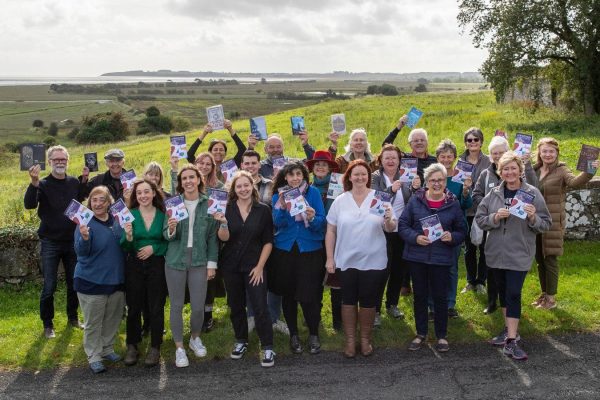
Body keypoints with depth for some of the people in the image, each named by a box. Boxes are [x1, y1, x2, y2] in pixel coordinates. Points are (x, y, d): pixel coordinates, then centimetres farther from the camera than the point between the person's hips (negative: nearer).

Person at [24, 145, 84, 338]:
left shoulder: (74, 182, 2)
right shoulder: (43, 184, -10)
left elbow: (81, 199, 19)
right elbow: (29, 205, -25)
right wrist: (34, 183, -41)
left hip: (72, 241, 4)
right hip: (50, 243, -4)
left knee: (74, 282, 12)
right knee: (49, 286, 0)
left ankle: (73, 317, 30)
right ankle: (47, 324, 16)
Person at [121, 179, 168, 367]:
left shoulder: (162, 215, -1)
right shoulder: (130, 215, -3)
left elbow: (168, 242, 3)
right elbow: (126, 248, -5)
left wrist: (154, 248, -14)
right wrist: (128, 237, -26)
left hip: (157, 265, 0)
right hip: (134, 266, 0)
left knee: (156, 308, 5)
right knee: (133, 307, 8)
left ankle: (155, 348, 18)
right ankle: (132, 346, 23)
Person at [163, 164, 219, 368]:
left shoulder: (208, 204, 0)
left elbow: (213, 236, 3)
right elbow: (166, 235, 0)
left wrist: (212, 264, 1)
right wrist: (171, 230, -23)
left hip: (199, 261, 0)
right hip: (175, 261, 0)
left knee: (198, 307, 3)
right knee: (176, 306, 6)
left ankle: (195, 338, 32)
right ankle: (179, 348, 23)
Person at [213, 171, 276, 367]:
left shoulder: (263, 210, -4)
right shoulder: (227, 209, -2)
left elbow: (268, 241, -2)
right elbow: (223, 238, -9)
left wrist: (260, 266, -7)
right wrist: (223, 223, -29)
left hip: (254, 266, -2)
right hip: (231, 266, 2)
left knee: (260, 307, -6)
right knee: (236, 306, 13)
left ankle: (268, 348, 5)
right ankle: (241, 342, 31)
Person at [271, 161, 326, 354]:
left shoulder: (313, 192, -1)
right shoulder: (278, 195, 3)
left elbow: (321, 221, -4)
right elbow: (278, 224, -7)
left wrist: (312, 218, -25)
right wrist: (283, 208, -25)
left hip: (309, 250, -2)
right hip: (284, 250, 2)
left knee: (308, 295, -5)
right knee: (288, 294, 10)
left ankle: (314, 334, 16)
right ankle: (293, 334, 27)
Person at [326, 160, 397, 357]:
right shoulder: (340, 201, 0)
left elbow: (390, 229, -2)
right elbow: (331, 231, 2)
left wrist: (389, 220, -25)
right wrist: (330, 258, -1)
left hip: (373, 261, 0)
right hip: (346, 261, 1)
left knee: (368, 301, 10)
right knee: (349, 300, 10)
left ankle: (365, 339, 28)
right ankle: (350, 340, 24)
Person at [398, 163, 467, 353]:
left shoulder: (453, 203, 0)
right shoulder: (415, 200, -2)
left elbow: (462, 231, 6)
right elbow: (402, 225, -1)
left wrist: (452, 237, -15)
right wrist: (415, 237, -18)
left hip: (441, 258, 0)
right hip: (417, 256, 1)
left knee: (440, 297, 7)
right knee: (419, 295, 12)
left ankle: (442, 335, 25)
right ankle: (421, 333, 28)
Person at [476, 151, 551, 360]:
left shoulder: (532, 193, -4)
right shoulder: (494, 193, 3)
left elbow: (545, 224, -2)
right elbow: (479, 219, 2)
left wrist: (533, 218, -22)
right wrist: (495, 217, -16)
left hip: (519, 253, -4)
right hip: (496, 252, 4)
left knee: (513, 294, -8)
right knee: (503, 291, 14)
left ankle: (511, 341, -5)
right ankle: (509, 329, 30)